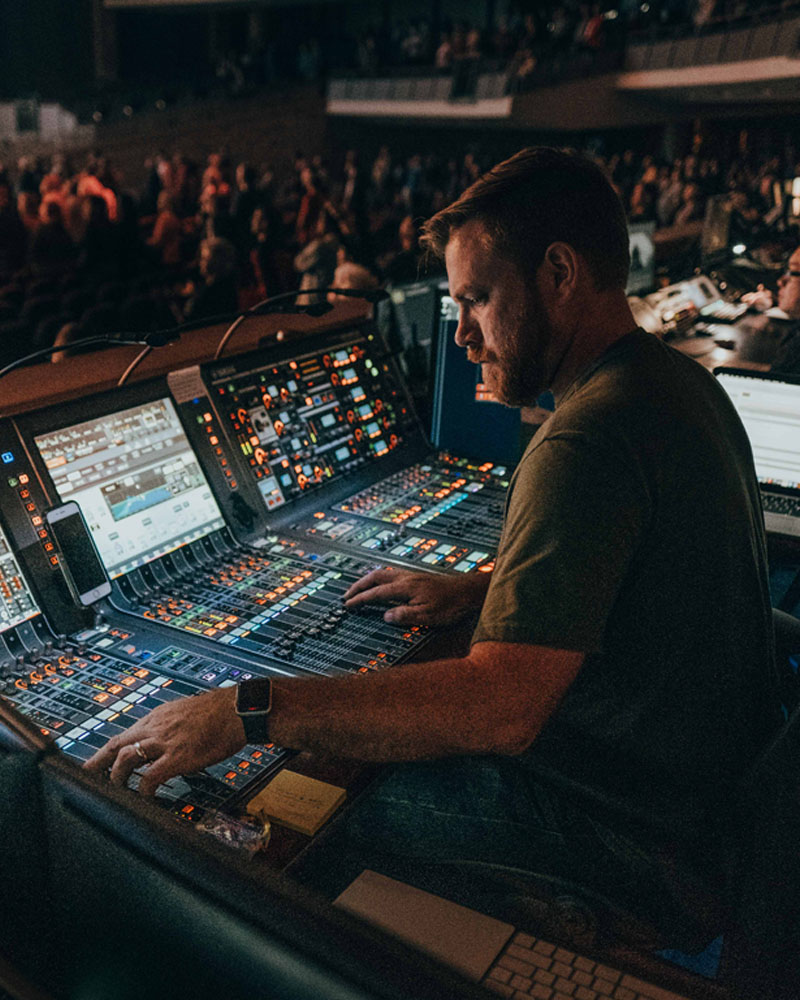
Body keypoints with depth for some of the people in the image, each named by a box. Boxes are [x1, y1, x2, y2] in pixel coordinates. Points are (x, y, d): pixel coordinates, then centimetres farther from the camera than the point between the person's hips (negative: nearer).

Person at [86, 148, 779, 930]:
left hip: (632, 825, -10)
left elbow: (501, 706, -37)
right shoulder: (678, 380, 4)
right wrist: (477, 588, 8)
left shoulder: (587, 442, -31)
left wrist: (242, 712, -34)